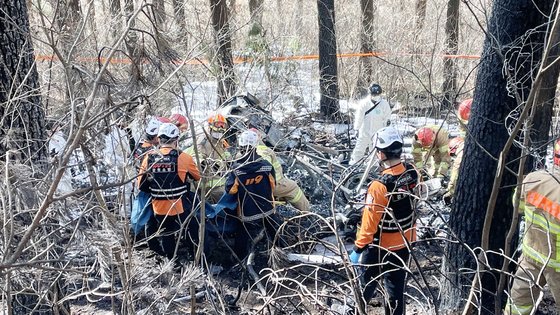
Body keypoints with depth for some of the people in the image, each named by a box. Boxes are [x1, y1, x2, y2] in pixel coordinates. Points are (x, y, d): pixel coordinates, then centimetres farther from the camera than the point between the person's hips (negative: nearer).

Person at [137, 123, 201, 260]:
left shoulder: (149, 158, -6)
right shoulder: (183, 157, -15)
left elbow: (142, 186, 2)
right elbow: (198, 177, 1)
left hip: (159, 209, 4)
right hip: (181, 208, -3)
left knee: (166, 241, 22)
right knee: (195, 235, 18)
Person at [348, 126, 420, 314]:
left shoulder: (380, 186, -30)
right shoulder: (412, 174, -11)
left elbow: (370, 222, -23)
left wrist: (358, 248, -13)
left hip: (380, 246, -6)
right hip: (405, 242, 6)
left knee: (366, 285, 16)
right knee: (397, 286, 19)